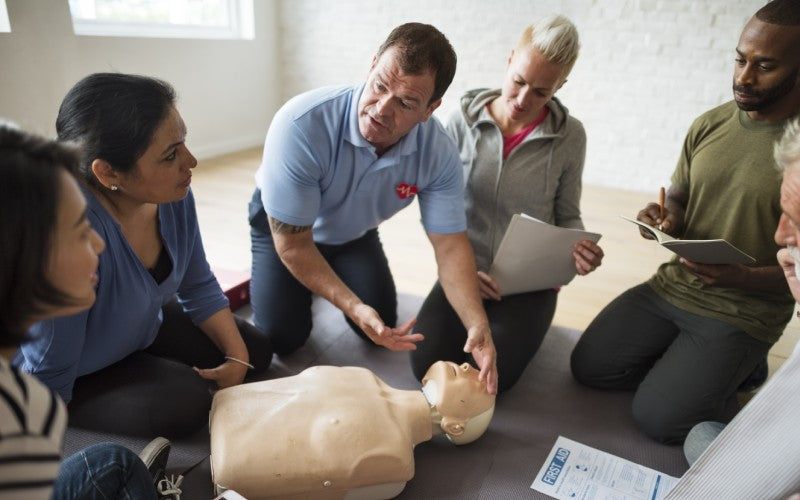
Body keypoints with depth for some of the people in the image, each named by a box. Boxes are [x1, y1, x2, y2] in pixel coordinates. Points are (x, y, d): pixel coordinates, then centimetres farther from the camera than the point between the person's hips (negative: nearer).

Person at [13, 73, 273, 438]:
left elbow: (199, 287, -3)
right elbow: (48, 380, -26)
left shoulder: (173, 193, -21)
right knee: (186, 403, -24)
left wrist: (238, 356, -10)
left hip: (141, 328, 6)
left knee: (256, 350, 6)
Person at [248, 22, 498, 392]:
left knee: (382, 328, -2)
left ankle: (335, 275, 27)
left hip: (354, 233, 3)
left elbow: (451, 245, -24)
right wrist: (353, 307, -39)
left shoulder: (438, 153, -28)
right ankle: (267, 275, 23)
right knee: (283, 338, -9)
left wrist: (478, 326, -39)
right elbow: (292, 244, -32)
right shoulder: (301, 125, -40)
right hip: (282, 223, -2)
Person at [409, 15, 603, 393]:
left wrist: (579, 249, -19)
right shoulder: (463, 121, -6)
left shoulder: (569, 136, -7)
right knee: (427, 365, -14)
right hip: (466, 272, 1)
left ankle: (519, 324, 18)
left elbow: (567, 216, 3)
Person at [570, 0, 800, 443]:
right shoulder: (709, 125, 2)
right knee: (589, 367, -2)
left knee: (657, 417, -12)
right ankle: (684, 365, 18)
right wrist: (666, 218, -9)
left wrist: (741, 278, -30)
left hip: (744, 311, -5)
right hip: (672, 286, 5)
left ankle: (739, 371, 15)